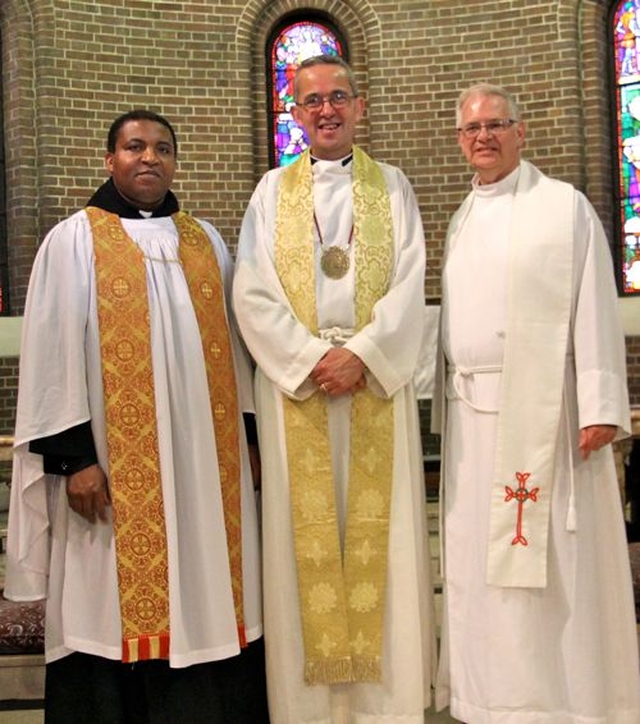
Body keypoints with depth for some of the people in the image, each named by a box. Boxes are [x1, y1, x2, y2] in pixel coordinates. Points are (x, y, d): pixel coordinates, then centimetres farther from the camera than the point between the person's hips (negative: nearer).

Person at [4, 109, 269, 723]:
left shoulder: (205, 240, 15)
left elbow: (231, 340, 15)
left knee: (205, 599, 8)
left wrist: (252, 431, 10)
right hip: (116, 469, -4)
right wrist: (73, 454, -12)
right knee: (120, 610, 1)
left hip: (206, 461, 4)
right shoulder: (74, 239, 1)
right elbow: (52, 351, -5)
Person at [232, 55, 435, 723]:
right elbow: (251, 293, 0)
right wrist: (312, 357, -11)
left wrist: (361, 355, -13)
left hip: (377, 379, 0)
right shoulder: (273, 191, 11)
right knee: (306, 532, 1)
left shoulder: (391, 187, 12)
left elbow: (409, 287, 1)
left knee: (379, 526, 1)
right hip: (294, 379, 0)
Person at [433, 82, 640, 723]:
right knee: (478, 556, 9)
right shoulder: (461, 220, 17)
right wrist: (447, 403, 10)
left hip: (540, 406, -6)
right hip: (470, 411, 6)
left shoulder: (565, 207, -1)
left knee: (550, 562, -2)